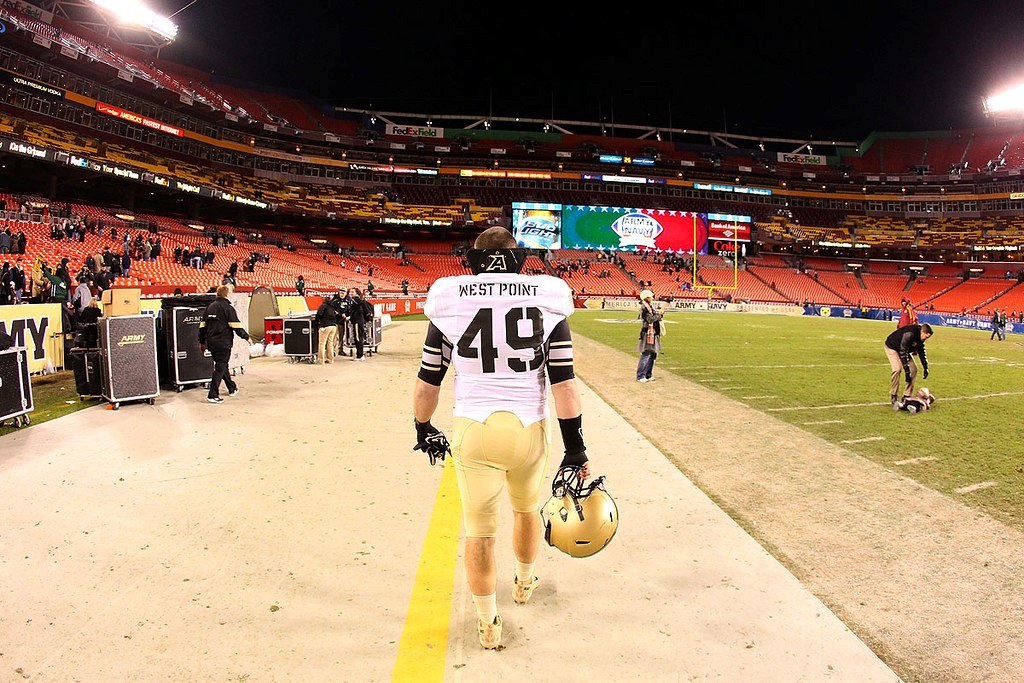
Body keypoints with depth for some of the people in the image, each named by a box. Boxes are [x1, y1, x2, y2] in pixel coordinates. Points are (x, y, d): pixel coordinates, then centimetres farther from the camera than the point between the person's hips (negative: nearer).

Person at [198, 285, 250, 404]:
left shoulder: (210, 307, 12)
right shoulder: (228, 308, -11)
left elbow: (203, 326, 14)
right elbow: (236, 326, -13)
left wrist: (202, 342, 21)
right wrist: (246, 336, -1)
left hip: (211, 342, 8)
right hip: (223, 342, -8)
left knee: (221, 365, 19)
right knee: (220, 368, -3)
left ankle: (232, 388, 33)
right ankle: (213, 395, -6)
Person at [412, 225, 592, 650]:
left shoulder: (450, 300, -1)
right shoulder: (546, 299, -2)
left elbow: (428, 380, 3)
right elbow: (563, 381, -6)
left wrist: (424, 431, 18)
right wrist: (575, 449, 0)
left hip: (473, 428, -1)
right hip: (528, 428, 1)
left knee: (480, 529, 14)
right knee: (527, 509, 27)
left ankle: (488, 624, 29)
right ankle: (524, 582, 52)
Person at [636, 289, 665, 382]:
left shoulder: (651, 306, 16)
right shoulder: (644, 308, -13)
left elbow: (655, 316, 17)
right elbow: (650, 319, -21)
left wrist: (659, 314, -2)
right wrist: (659, 315, -11)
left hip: (654, 334, 10)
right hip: (648, 334, -10)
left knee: (653, 354, 14)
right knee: (646, 355, -8)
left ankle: (648, 375, 22)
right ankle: (640, 376, -2)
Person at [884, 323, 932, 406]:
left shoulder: (920, 336, -12)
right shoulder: (909, 334, -37)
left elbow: (921, 351, 5)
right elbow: (903, 353, -35)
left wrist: (925, 367, 0)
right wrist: (907, 371, -35)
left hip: (905, 348, 9)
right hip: (892, 347, -9)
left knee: (914, 369, -1)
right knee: (897, 369, -25)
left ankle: (907, 396, 5)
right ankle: (893, 396, -12)